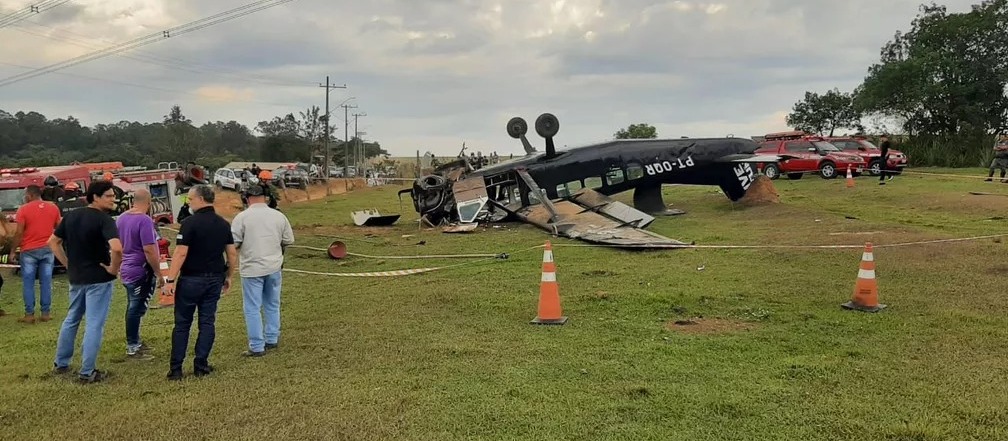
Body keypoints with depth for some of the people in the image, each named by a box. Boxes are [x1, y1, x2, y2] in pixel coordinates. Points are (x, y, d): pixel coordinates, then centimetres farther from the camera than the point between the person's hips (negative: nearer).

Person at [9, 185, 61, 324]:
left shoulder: (24, 209, -8)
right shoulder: (53, 207, 4)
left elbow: (19, 233, -9)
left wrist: (12, 251, -3)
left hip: (29, 250, -3)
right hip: (47, 249, 3)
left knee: (28, 283, 4)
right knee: (46, 282, 6)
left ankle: (29, 314, 4)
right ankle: (45, 313, 7)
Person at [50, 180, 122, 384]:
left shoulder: (71, 216, 6)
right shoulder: (104, 219, -17)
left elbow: (53, 241, 13)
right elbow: (117, 248, -33)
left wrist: (68, 264, 13)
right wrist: (114, 268, -16)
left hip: (76, 277, 7)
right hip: (98, 279, -7)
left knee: (71, 319, 23)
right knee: (94, 325, 1)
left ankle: (61, 363, 34)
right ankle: (87, 372, 5)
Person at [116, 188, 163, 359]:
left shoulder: (122, 218, 7)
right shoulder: (144, 220, -20)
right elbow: (149, 250, -24)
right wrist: (159, 273, -17)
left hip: (127, 269, 9)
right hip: (141, 272, -9)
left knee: (133, 307, 18)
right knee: (136, 309, -1)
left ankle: (134, 341, 30)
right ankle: (132, 348, 7)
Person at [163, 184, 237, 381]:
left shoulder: (191, 222, -13)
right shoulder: (223, 224, 5)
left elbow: (180, 253, -18)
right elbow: (232, 253, 7)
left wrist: (170, 280, -15)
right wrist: (228, 276, 17)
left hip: (191, 279, -5)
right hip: (215, 279, 5)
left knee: (182, 324, 5)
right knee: (207, 322, 9)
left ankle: (176, 368, 9)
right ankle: (201, 365, 11)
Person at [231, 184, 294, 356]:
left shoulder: (242, 217, -10)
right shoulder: (279, 216, 1)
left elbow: (233, 243, -11)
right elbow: (289, 240, 7)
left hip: (252, 269, -4)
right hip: (274, 267, 4)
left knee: (252, 309, 4)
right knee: (273, 305, 18)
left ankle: (257, 347, 6)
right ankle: (271, 340, 27)